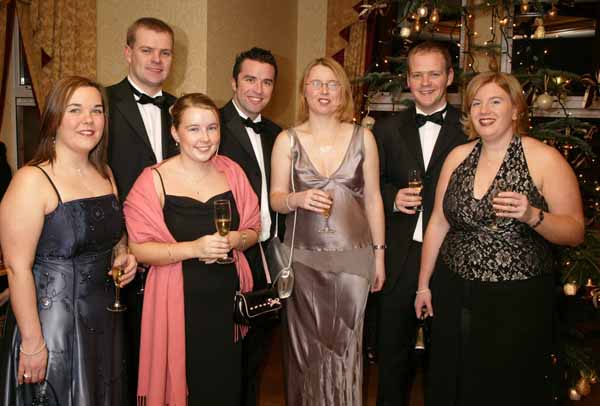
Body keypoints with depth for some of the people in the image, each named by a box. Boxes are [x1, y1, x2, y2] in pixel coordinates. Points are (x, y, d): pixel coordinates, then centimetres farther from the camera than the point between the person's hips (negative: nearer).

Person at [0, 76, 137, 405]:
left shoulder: (105, 174, 6)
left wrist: (123, 254, 0)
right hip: (53, 321, -7)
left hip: (105, 317, 7)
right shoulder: (32, 180, -16)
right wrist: (32, 341, -19)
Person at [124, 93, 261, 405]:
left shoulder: (232, 171, 3)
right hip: (179, 303, -3)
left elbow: (253, 230, 9)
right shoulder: (155, 180, -9)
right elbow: (138, 248, -12)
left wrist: (235, 239, -12)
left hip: (228, 300, 4)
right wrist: (194, 248, -23)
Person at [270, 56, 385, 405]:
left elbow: (373, 199, 5)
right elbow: (275, 200, 3)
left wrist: (379, 254, 5)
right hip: (304, 258, 0)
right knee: (308, 346, 9)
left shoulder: (363, 137, 2)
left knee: (346, 345, 8)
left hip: (353, 257, 0)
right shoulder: (287, 140, 1)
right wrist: (297, 199, -18)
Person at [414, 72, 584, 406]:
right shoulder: (458, 156, 3)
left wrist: (532, 215, -27)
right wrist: (424, 284, 10)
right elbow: (439, 222, 7)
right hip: (455, 295, 4)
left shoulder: (545, 159, -9)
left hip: (518, 301, -3)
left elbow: (575, 231, -8)